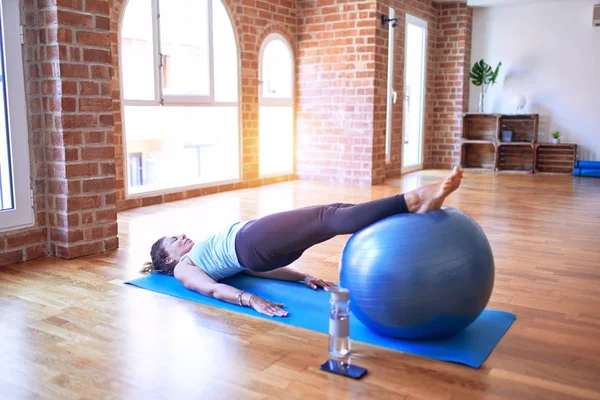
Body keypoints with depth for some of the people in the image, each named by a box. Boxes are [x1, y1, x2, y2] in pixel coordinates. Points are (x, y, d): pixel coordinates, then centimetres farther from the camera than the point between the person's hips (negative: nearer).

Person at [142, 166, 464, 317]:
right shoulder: (183, 269, 19)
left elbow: (261, 268, 29)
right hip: (249, 242, -7)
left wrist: (301, 277, 17)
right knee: (329, 219, -27)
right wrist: (250, 299, -23)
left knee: (336, 212, -18)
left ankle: (417, 202, -34)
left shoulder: (206, 255, 39)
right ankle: (413, 201, -41)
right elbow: (212, 289, -3)